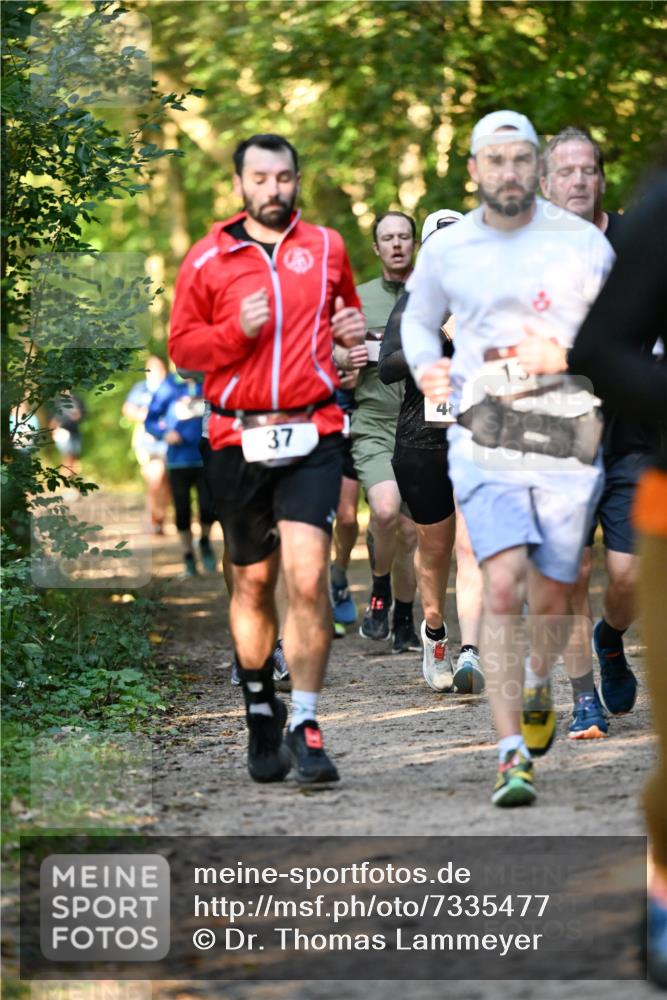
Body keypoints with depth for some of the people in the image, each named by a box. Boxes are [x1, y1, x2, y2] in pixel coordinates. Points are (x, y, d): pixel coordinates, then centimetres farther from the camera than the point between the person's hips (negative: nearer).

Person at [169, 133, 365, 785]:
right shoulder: (208, 260, 5)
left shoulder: (326, 248, 11)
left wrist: (355, 330, 4)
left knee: (308, 576, -15)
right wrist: (237, 330, -11)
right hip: (238, 439, 0)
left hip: (312, 437, 0)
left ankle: (304, 726, -11)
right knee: (252, 583, 10)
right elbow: (181, 346, 6)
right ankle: (260, 711, 29)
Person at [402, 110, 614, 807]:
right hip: (484, 441, -1)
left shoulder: (583, 243, 2)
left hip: (566, 437, 1)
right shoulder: (446, 250, 4)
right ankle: (511, 754, -14)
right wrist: (426, 367, 0)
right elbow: (418, 319, 20)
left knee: (551, 598, 8)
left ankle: (537, 688, 42)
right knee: (503, 587, -16)